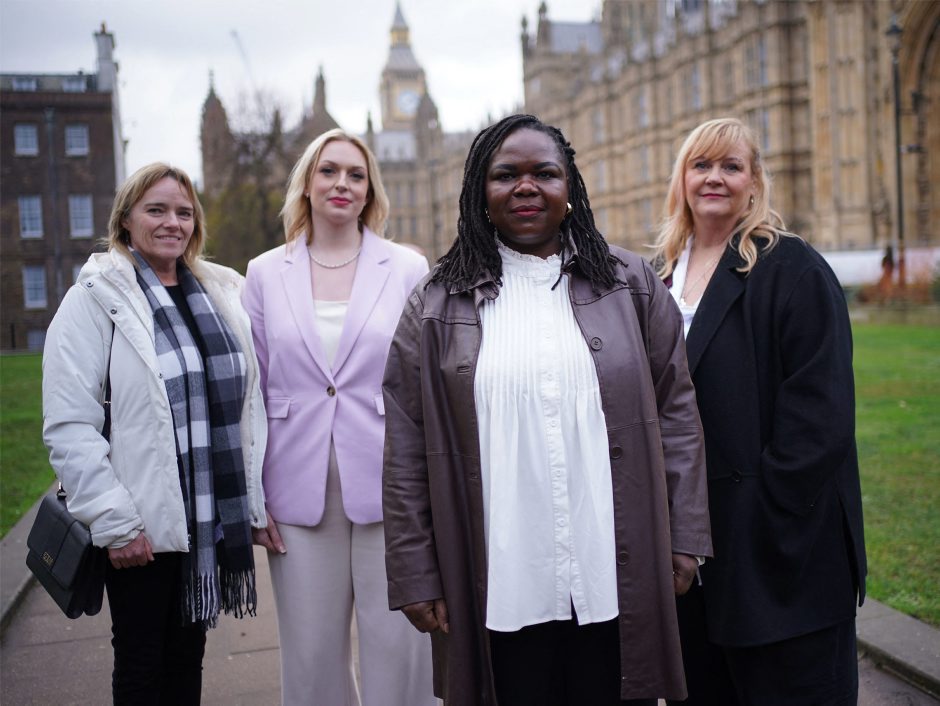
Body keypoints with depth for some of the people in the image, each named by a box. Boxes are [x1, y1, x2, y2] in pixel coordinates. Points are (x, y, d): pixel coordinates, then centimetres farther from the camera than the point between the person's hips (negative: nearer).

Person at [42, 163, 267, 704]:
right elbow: (69, 426, -12)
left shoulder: (222, 293, 8)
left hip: (213, 521, 4)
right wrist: (114, 521, -15)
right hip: (142, 527, -4)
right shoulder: (97, 298, -6)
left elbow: (248, 401, 9)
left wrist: (257, 500, 5)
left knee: (188, 659, 18)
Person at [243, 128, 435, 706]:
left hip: (390, 486, -1)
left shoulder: (408, 268, 2)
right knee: (311, 654, 10)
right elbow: (251, 391, 8)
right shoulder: (266, 273, 7)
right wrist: (251, 495, 5)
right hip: (301, 493, 2)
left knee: (398, 648, 4)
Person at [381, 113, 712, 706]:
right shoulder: (438, 307, 2)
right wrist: (415, 575, 0)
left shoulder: (632, 285, 6)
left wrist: (684, 540, 4)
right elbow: (407, 457, 2)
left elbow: (677, 414, 7)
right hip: (500, 589, -1)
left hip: (615, 581, 1)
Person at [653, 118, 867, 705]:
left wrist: (770, 524, -19)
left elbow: (820, 413, -15)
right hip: (691, 540, 6)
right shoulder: (663, 276, 10)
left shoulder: (792, 269, -9)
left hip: (781, 543, -6)